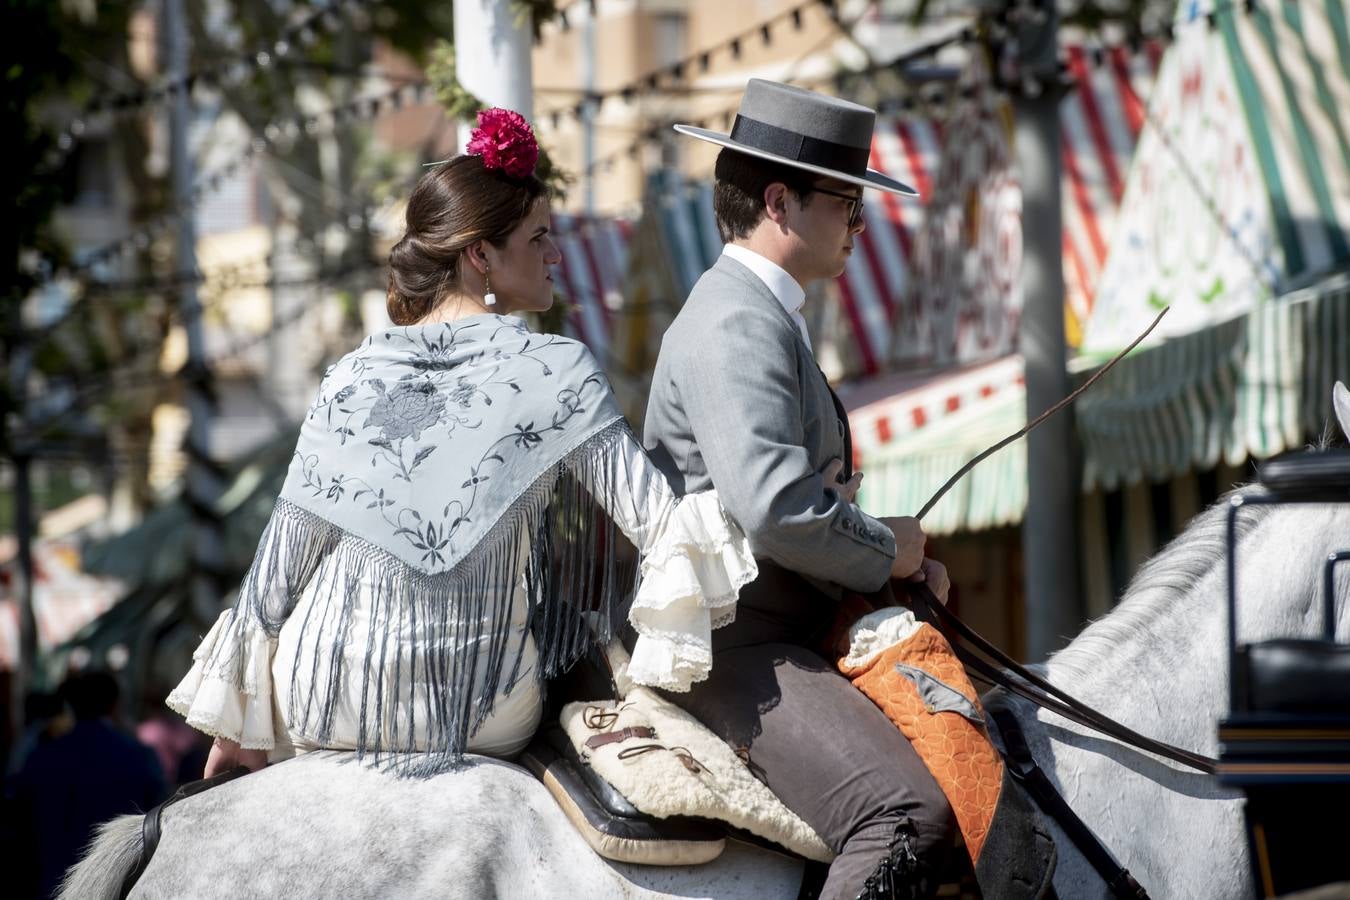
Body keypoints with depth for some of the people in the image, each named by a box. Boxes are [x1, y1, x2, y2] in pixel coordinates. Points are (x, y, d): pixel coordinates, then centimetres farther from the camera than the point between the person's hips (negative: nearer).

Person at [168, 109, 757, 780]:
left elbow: (279, 568, -1)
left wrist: (239, 728, 7)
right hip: (488, 721, -2)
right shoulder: (557, 375, -10)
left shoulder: (353, 379, -4)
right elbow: (661, 523, -17)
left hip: (328, 714, 2)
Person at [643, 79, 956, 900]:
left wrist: (903, 559, 11)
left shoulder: (770, 318, 22)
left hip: (801, 635, 11)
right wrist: (886, 552, -10)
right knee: (911, 813, -29)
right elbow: (774, 507, -27)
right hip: (737, 652, -11)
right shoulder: (737, 324, -14)